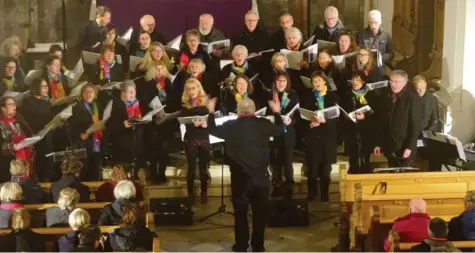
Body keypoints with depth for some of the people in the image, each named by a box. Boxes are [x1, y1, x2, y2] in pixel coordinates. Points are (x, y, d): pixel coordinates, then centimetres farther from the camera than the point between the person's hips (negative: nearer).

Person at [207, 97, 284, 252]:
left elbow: (213, 130, 11)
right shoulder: (263, 124, -5)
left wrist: (211, 112, 25)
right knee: (260, 212, 10)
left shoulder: (231, 126, -7)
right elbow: (280, 129, 14)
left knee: (240, 212, 11)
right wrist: (277, 112, 29)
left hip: (240, 176, 0)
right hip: (261, 176, 1)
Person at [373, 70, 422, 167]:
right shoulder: (386, 96, 8)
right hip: (389, 148, 5)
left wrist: (410, 147, -17)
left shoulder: (412, 98, -9)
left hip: (404, 148, -5)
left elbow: (415, 125, -12)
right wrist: (379, 144, 11)